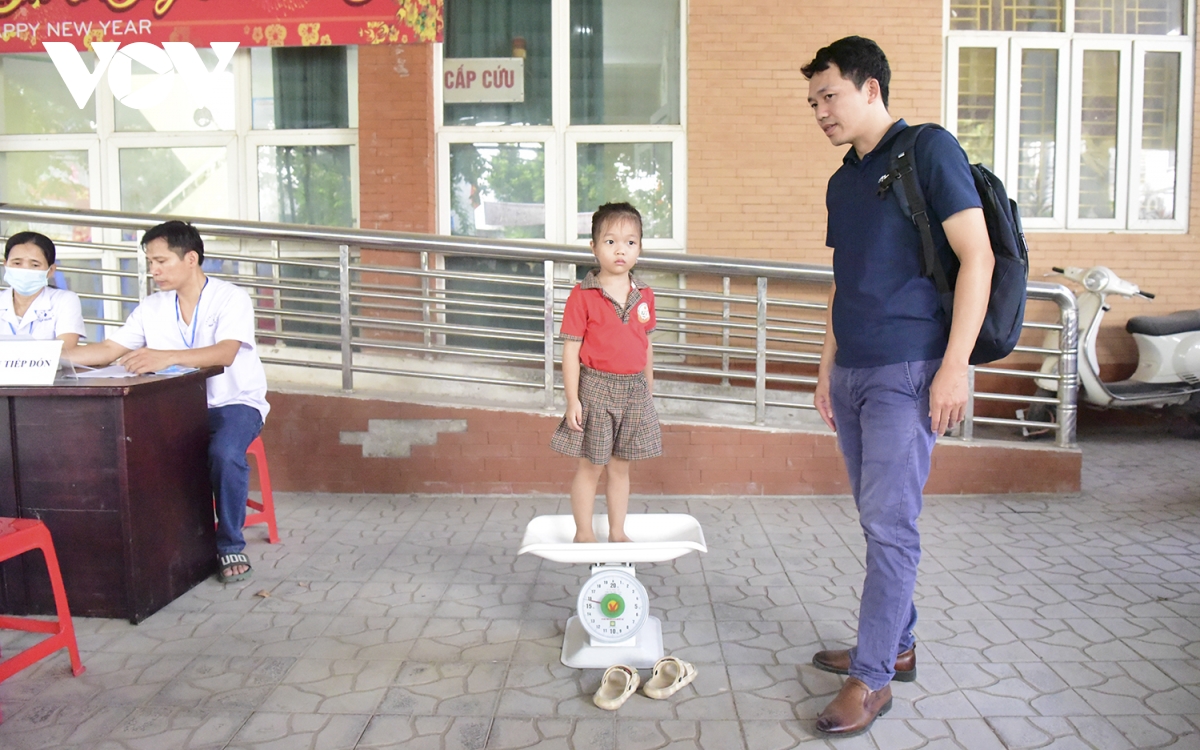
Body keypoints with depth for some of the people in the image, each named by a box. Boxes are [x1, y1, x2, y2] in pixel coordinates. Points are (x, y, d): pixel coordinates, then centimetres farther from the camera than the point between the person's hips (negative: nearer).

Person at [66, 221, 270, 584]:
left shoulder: (231, 299, -11)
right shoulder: (152, 308, 8)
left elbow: (225, 353, -28)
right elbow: (110, 349, 9)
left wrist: (166, 357, -44)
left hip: (234, 403, -5)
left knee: (225, 453, -35)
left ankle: (231, 546, -12)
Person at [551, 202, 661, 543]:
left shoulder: (644, 295, 5)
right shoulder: (582, 295, -9)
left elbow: (646, 346, 12)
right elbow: (571, 349, -10)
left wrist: (648, 392, 14)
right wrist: (572, 400, -13)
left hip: (633, 390, 4)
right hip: (596, 388, -4)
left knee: (620, 466, 13)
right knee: (590, 466, 4)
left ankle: (618, 533, 25)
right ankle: (584, 533, 19)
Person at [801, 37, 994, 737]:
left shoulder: (929, 149, -6)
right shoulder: (842, 182, 17)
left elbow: (976, 257, -12)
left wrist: (955, 365, -17)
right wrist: (828, 364, 17)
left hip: (907, 372, -7)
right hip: (852, 373, 8)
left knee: (890, 524, -7)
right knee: (879, 521, 13)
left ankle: (872, 677, 2)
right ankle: (896, 646, 25)